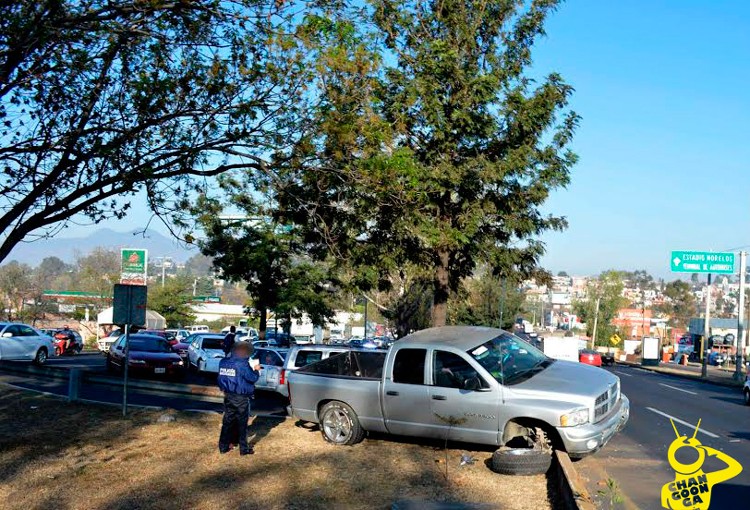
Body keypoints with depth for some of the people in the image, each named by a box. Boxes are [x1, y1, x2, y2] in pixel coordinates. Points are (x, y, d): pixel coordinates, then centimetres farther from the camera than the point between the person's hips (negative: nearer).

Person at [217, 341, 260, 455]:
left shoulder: (223, 362, 3)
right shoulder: (243, 364, -19)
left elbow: (221, 378, 11)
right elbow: (252, 378, -15)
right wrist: (256, 370, 3)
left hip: (228, 396, 6)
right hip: (241, 398, -6)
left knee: (227, 420, 15)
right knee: (242, 423, 4)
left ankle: (223, 446, 21)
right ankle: (244, 448, 11)